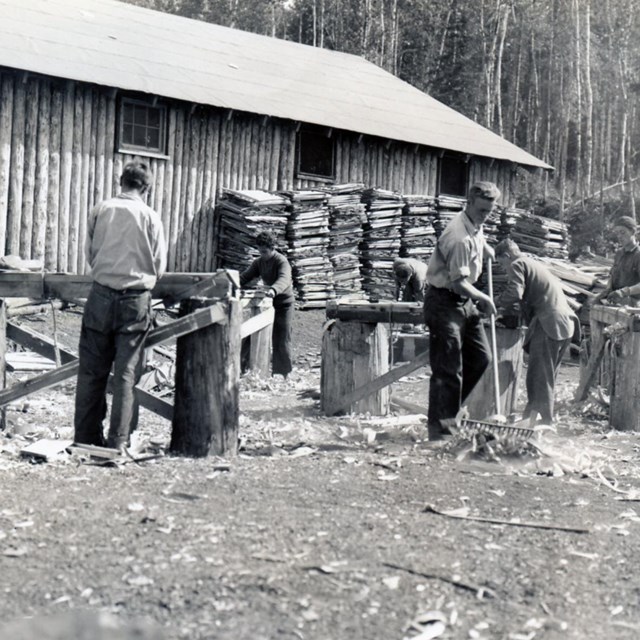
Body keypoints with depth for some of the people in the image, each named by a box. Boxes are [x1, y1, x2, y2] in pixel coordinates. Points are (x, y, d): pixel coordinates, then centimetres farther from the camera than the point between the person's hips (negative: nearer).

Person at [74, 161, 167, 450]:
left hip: (101, 295, 1)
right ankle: (118, 441, 3)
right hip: (136, 299, -1)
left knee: (92, 370, 9)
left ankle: (86, 437, 13)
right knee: (126, 373, 3)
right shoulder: (150, 216, -2)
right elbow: (159, 265, 2)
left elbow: (90, 254, 8)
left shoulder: (100, 210, 1)